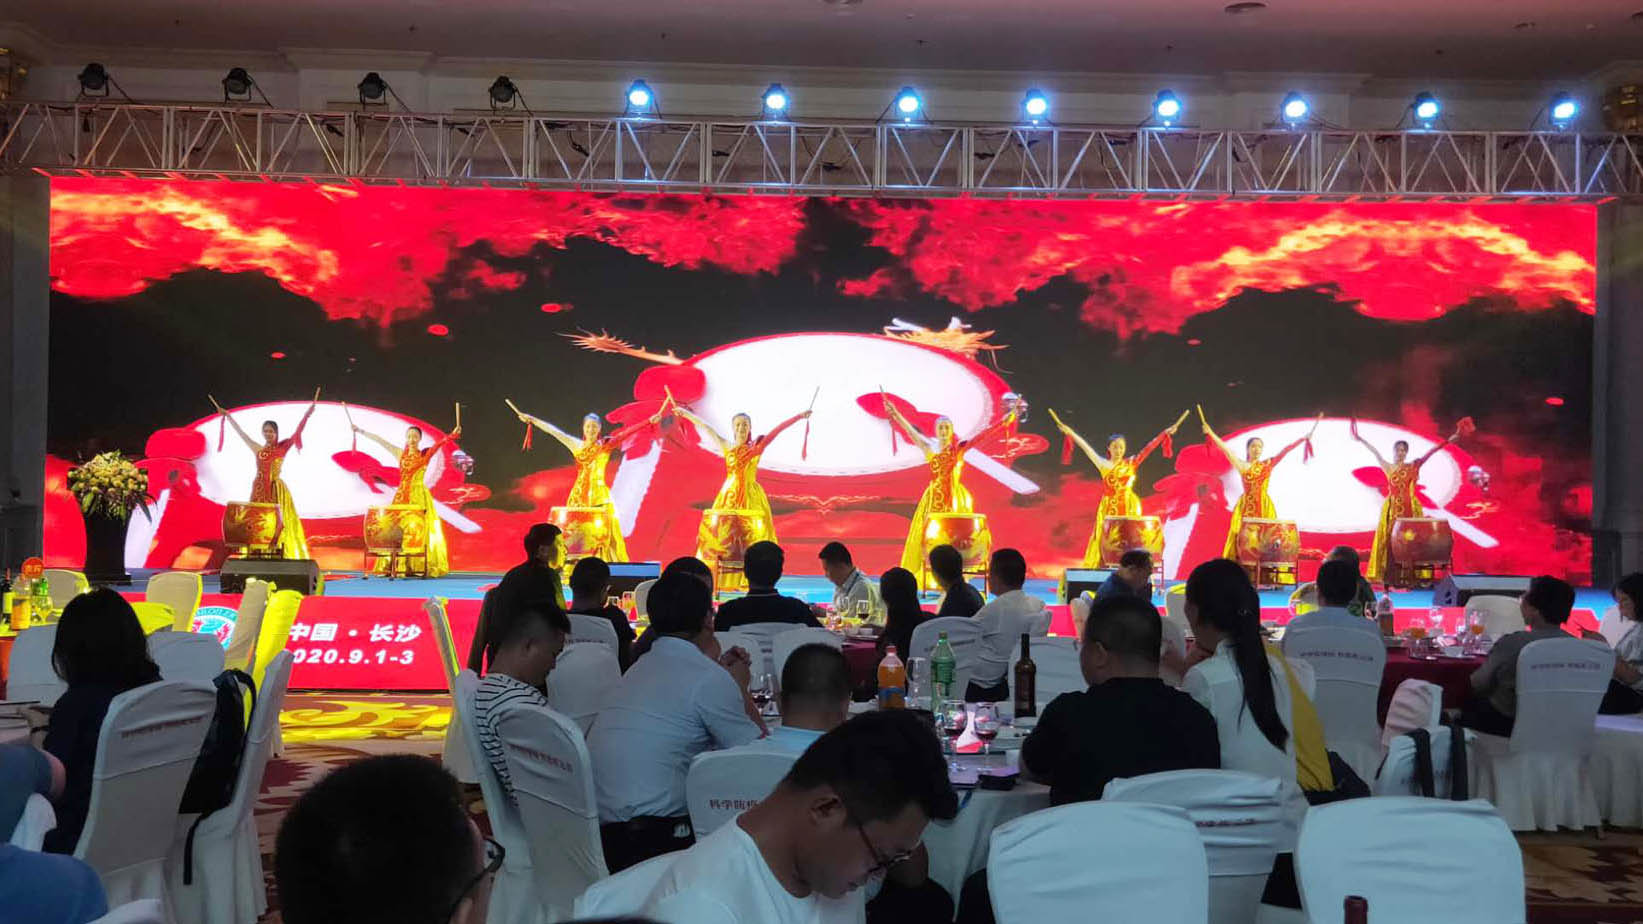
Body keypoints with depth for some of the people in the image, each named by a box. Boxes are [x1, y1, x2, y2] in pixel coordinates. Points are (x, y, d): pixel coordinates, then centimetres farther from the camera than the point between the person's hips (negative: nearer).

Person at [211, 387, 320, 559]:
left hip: (276, 489, -3)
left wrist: (307, 415, -17)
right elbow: (241, 433, 16)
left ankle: (280, 555, -5)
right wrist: (227, 416, 21)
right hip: (259, 489, 3)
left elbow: (297, 433, -7)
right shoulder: (258, 449, 9)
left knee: (277, 523, -4)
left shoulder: (283, 447, 2)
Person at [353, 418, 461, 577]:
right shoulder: (400, 453, 10)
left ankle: (423, 567, -5)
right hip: (402, 496, 3)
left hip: (419, 496, -3)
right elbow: (379, 440, 13)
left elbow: (438, 443, -17)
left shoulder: (425, 454, 1)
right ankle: (393, 566, 5)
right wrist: (361, 431, 16)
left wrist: (451, 436, -34)